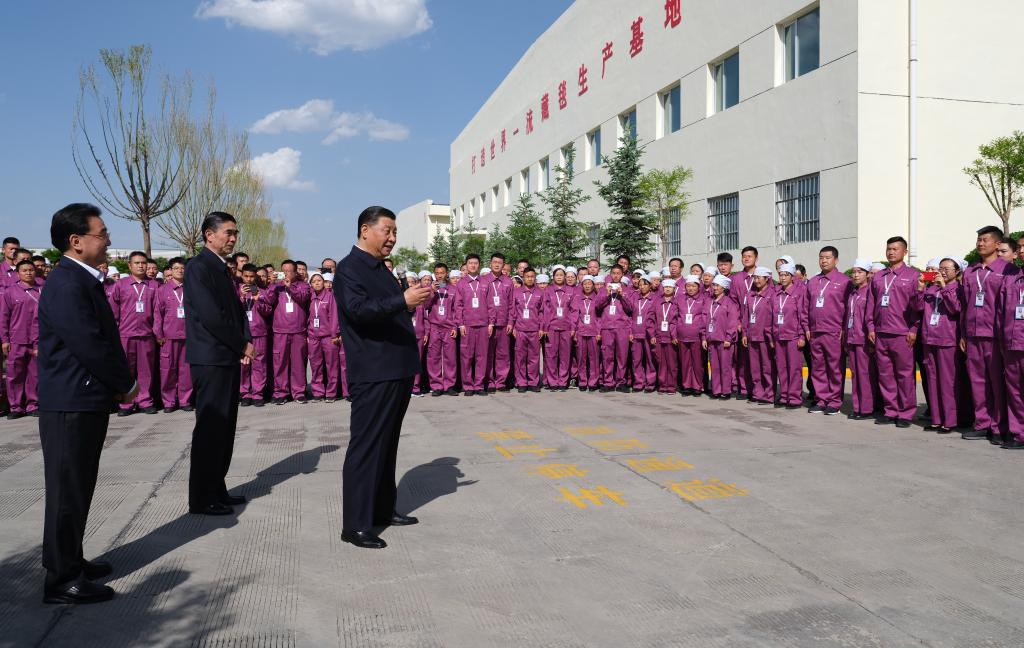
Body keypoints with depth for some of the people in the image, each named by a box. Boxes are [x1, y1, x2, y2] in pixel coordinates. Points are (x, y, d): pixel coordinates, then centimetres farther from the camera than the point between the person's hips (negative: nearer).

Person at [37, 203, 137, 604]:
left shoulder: (84, 280, 12)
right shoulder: (66, 285, -19)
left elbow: (104, 339, 14)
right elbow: (91, 346, -23)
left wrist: (120, 383, 4)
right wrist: (127, 385, -10)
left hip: (88, 401, 10)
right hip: (71, 405, -10)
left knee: (78, 488, 18)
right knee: (68, 490, 0)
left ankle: (70, 561, 31)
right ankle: (62, 580, 10)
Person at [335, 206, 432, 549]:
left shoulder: (381, 269, 18)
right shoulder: (349, 269, -10)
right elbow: (358, 309, -26)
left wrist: (416, 299, 9)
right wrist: (403, 300, -36)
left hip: (397, 372, 9)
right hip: (373, 375, -9)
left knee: (387, 443, 17)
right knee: (366, 447, -5)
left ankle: (383, 509, 29)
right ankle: (356, 525, 2)